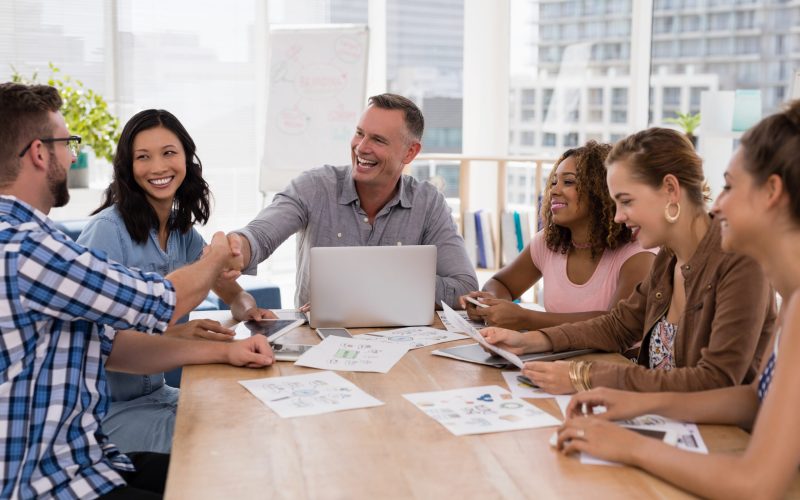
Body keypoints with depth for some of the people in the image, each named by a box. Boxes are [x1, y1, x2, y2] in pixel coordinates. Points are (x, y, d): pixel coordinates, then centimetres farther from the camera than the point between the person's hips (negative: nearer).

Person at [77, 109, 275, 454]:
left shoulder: (183, 230, 6)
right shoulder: (109, 229, -17)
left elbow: (232, 292, 11)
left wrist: (246, 309, -14)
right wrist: (174, 334, -38)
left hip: (156, 393, 7)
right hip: (107, 409, -7)